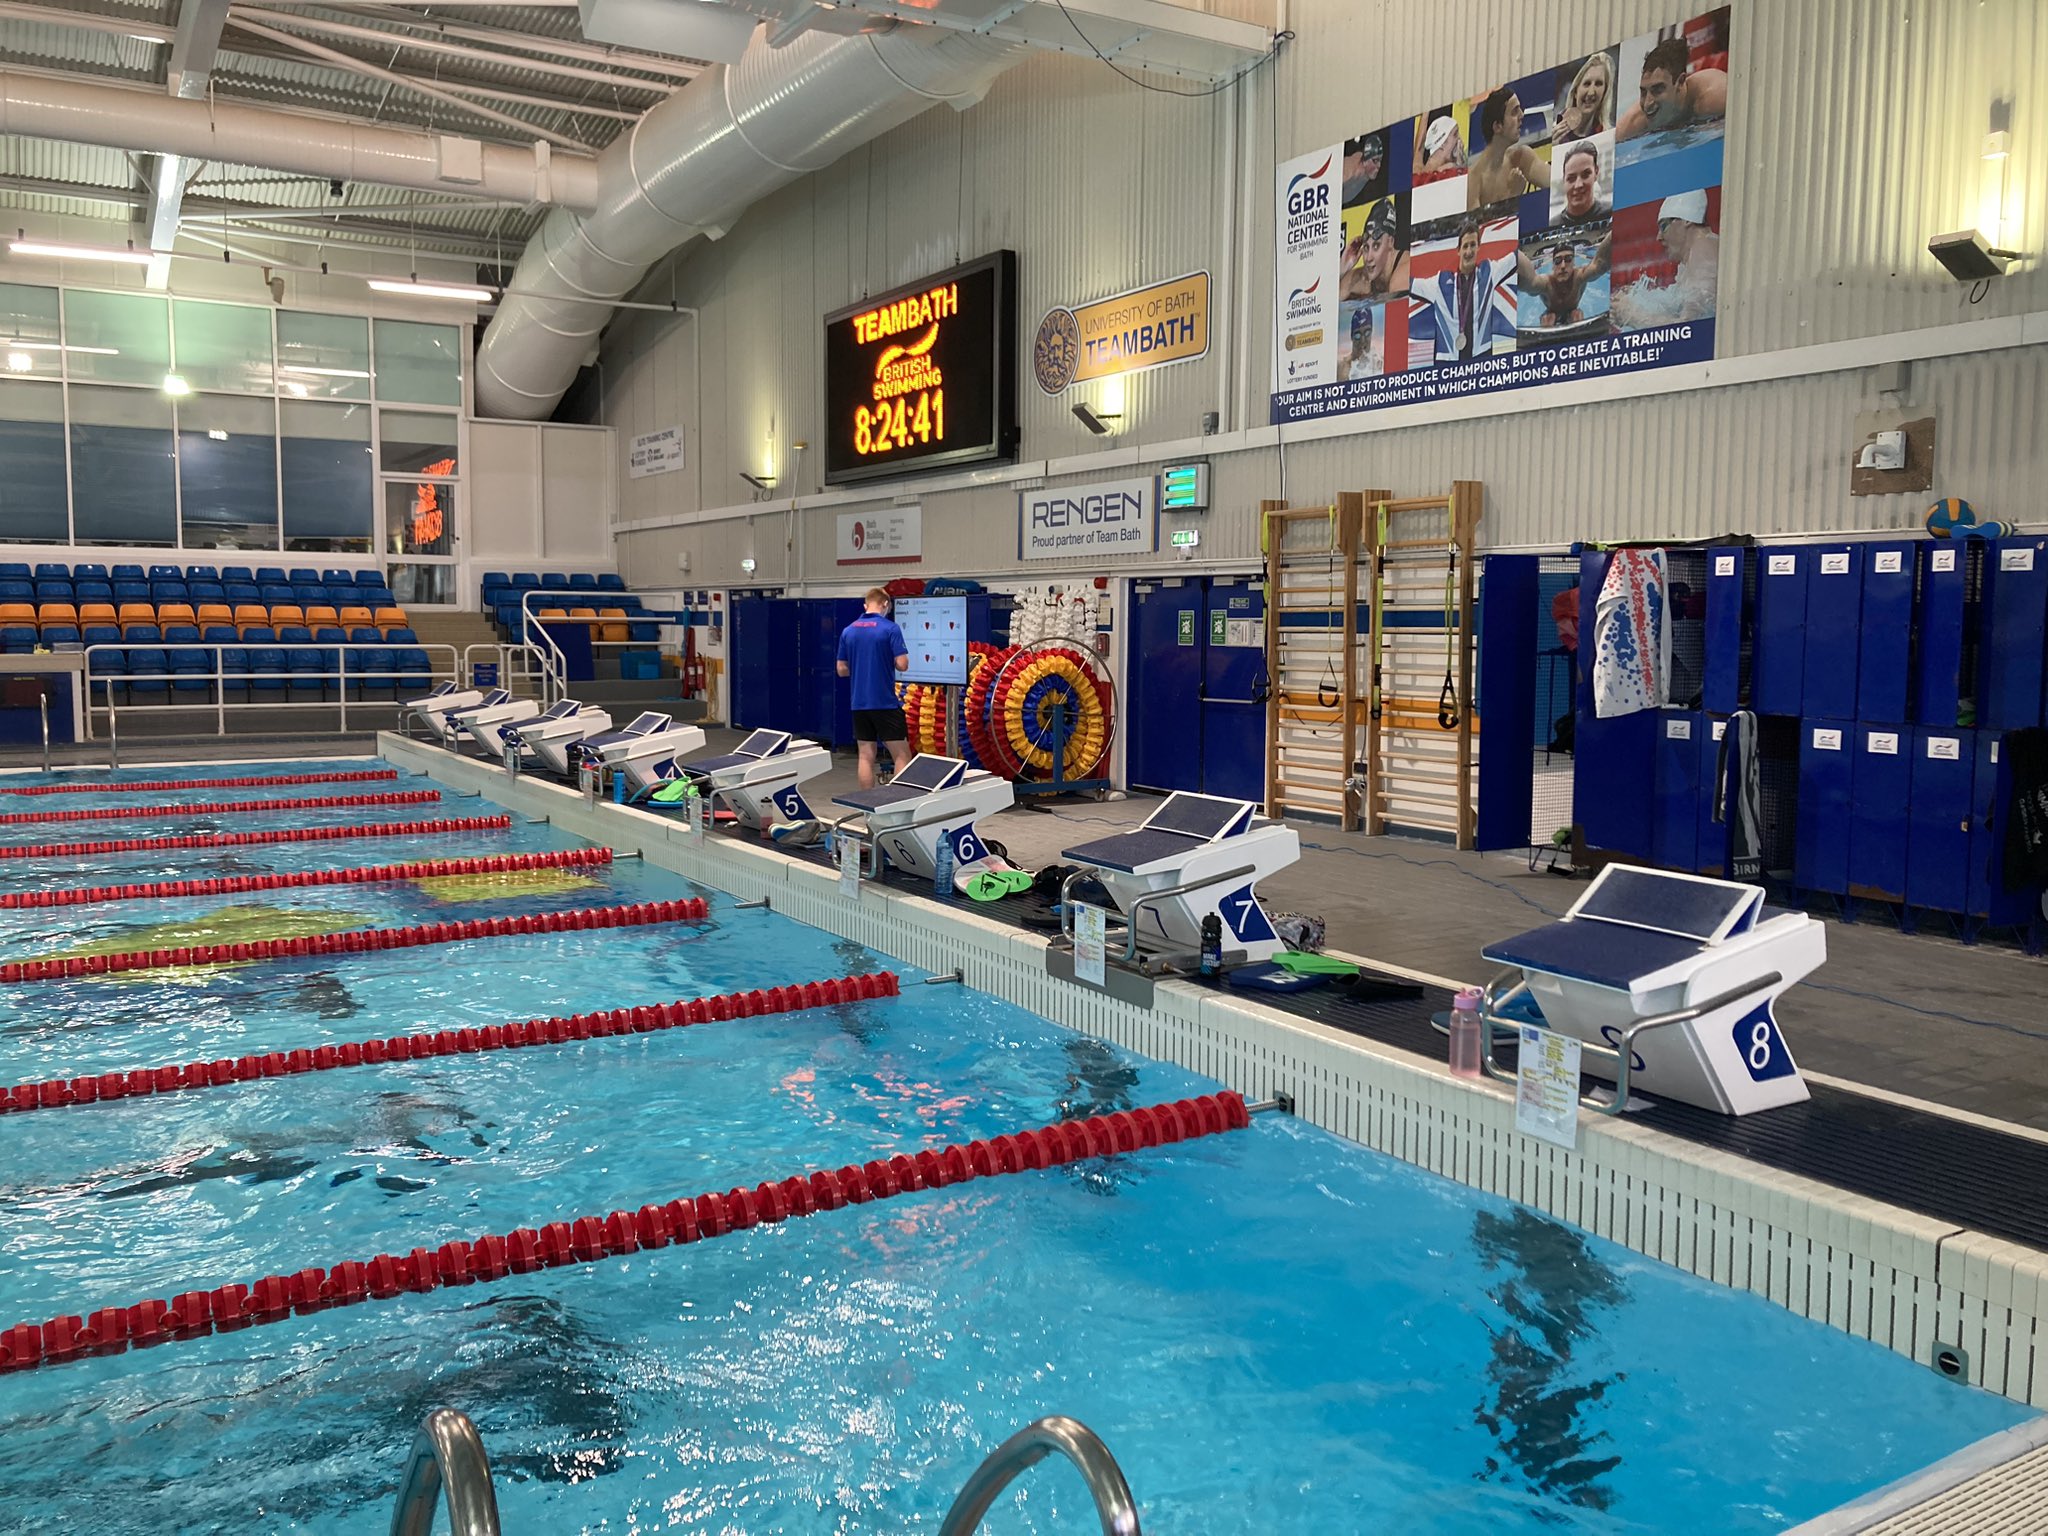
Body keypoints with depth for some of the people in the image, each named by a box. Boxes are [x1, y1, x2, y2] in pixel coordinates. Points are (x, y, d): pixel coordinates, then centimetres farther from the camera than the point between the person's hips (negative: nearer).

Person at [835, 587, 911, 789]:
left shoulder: (848, 631, 6)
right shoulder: (890, 628, -9)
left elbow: (842, 670, 10)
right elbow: (902, 665, -13)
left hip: (859, 704, 5)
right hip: (886, 703, -5)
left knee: (866, 757, 7)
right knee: (902, 756, 1)